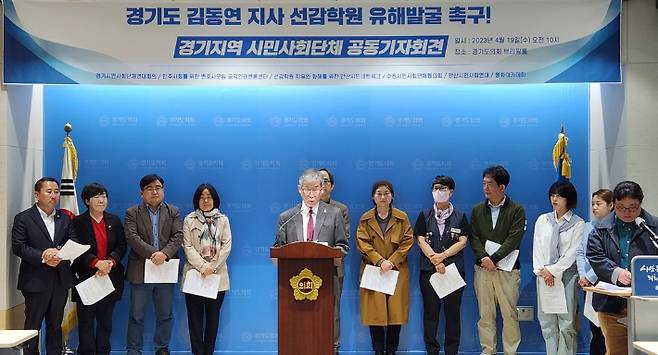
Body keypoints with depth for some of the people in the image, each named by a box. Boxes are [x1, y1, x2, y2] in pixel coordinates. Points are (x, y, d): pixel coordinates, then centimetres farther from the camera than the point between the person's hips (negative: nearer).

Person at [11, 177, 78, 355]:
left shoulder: (65, 218, 12)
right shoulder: (23, 218, -1)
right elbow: (18, 246, -9)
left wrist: (58, 251, -16)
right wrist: (43, 257, -19)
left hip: (61, 279, 4)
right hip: (36, 280, -4)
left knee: (56, 325, 12)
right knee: (32, 326, 2)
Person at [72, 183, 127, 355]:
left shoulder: (114, 221, 10)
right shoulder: (78, 222, -1)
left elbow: (121, 246, 4)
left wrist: (111, 262, -14)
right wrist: (97, 263, -22)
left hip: (110, 277, 3)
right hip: (86, 277, -3)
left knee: (105, 320, 8)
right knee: (86, 321, 2)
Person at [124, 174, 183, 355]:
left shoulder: (173, 212, 9)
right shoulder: (132, 212, 3)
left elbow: (178, 236, -2)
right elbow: (132, 237, -10)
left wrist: (164, 253, -19)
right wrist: (152, 253, -19)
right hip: (141, 270, -2)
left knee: (165, 315, 10)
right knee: (136, 316, 5)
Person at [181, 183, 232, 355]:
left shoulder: (223, 220, 8)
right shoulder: (189, 220, 5)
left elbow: (226, 246, 1)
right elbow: (188, 247, -2)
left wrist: (213, 267, -10)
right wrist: (203, 267, -13)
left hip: (217, 275, 1)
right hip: (194, 274, -1)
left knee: (213, 316, 4)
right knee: (195, 316, 0)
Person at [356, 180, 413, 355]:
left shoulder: (402, 218, 6)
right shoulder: (365, 219, 6)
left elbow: (407, 242, 0)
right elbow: (362, 243, -2)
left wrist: (391, 261, -10)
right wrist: (380, 261, -14)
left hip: (397, 271, 0)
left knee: (395, 312, -2)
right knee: (375, 312, -1)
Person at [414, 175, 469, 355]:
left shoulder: (460, 216, 7)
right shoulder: (425, 215, 7)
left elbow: (462, 241, -2)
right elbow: (421, 241, 0)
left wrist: (442, 255, -14)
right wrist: (435, 261, -13)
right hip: (429, 271, 0)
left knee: (453, 312, 4)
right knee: (430, 312, 4)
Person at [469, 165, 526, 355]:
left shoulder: (517, 210, -2)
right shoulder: (477, 210, 10)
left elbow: (513, 239, -11)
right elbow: (473, 237, 4)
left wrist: (493, 258, -18)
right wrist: (483, 257, -13)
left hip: (507, 270, -3)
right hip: (482, 269, 3)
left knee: (509, 314, 1)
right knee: (485, 314, 7)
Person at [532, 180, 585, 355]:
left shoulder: (578, 224, 0)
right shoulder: (542, 220, 11)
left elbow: (573, 253, -6)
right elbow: (537, 247, 7)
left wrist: (553, 270, -10)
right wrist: (542, 271, -4)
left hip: (566, 275, -3)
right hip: (544, 276, 4)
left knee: (566, 322, -5)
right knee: (547, 321, 4)